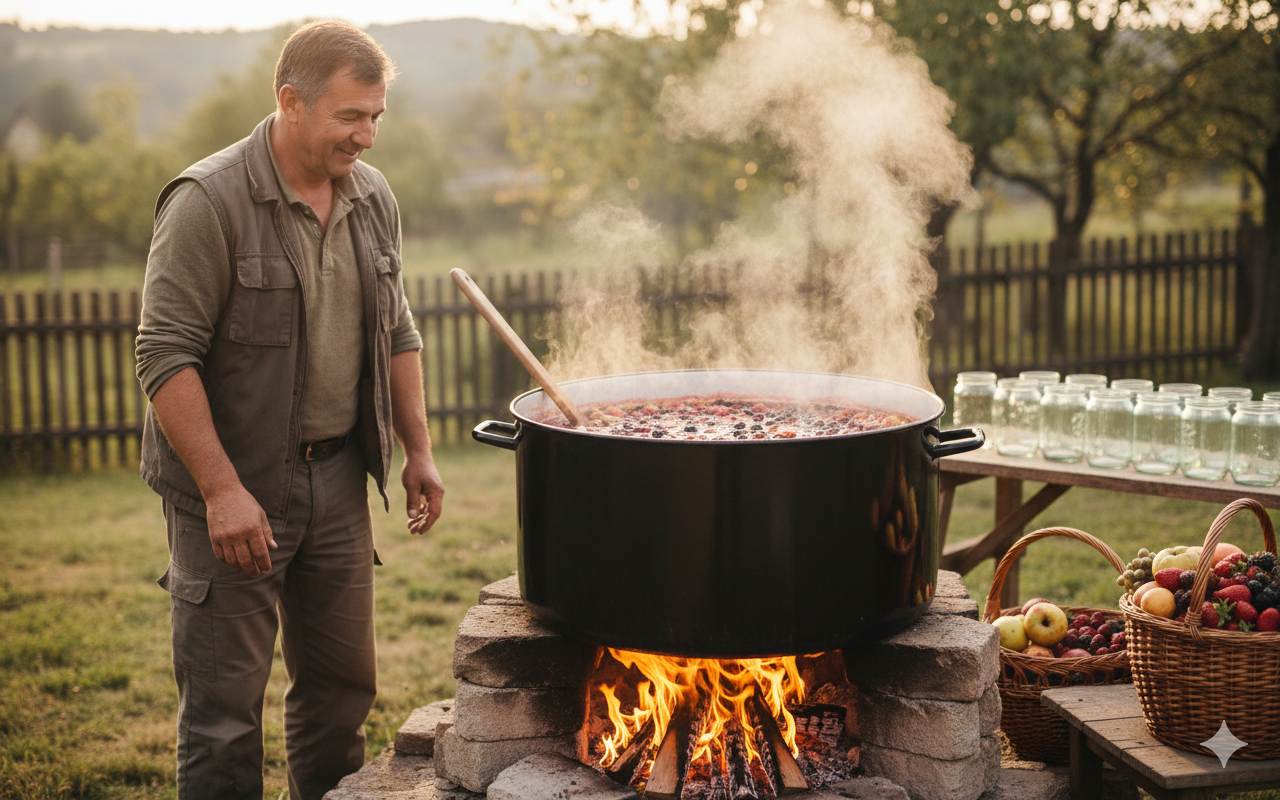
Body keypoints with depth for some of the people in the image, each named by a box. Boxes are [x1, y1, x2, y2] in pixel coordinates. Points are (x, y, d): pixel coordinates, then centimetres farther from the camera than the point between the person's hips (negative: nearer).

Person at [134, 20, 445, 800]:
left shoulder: (373, 197, 6)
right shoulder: (208, 202, -15)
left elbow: (397, 333, 16)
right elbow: (166, 358, -18)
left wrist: (419, 450, 11)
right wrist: (223, 490, -22)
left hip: (338, 481, 7)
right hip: (233, 487, -6)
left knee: (342, 685, 16)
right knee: (224, 706, -1)